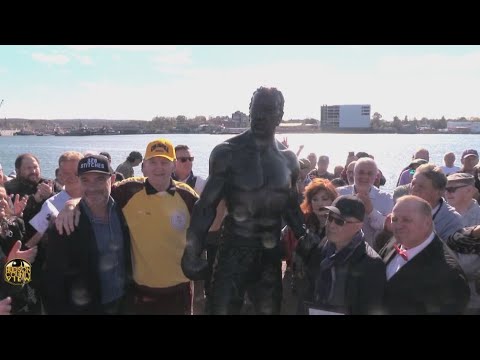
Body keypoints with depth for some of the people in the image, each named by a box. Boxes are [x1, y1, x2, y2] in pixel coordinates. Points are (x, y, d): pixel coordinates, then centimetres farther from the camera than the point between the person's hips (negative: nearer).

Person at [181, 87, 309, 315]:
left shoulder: (288, 159, 5)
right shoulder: (227, 152, -8)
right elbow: (207, 205, -7)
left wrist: (303, 236, 0)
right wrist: (193, 252, -12)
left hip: (270, 253, 4)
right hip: (233, 250, -4)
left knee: (270, 309, 16)